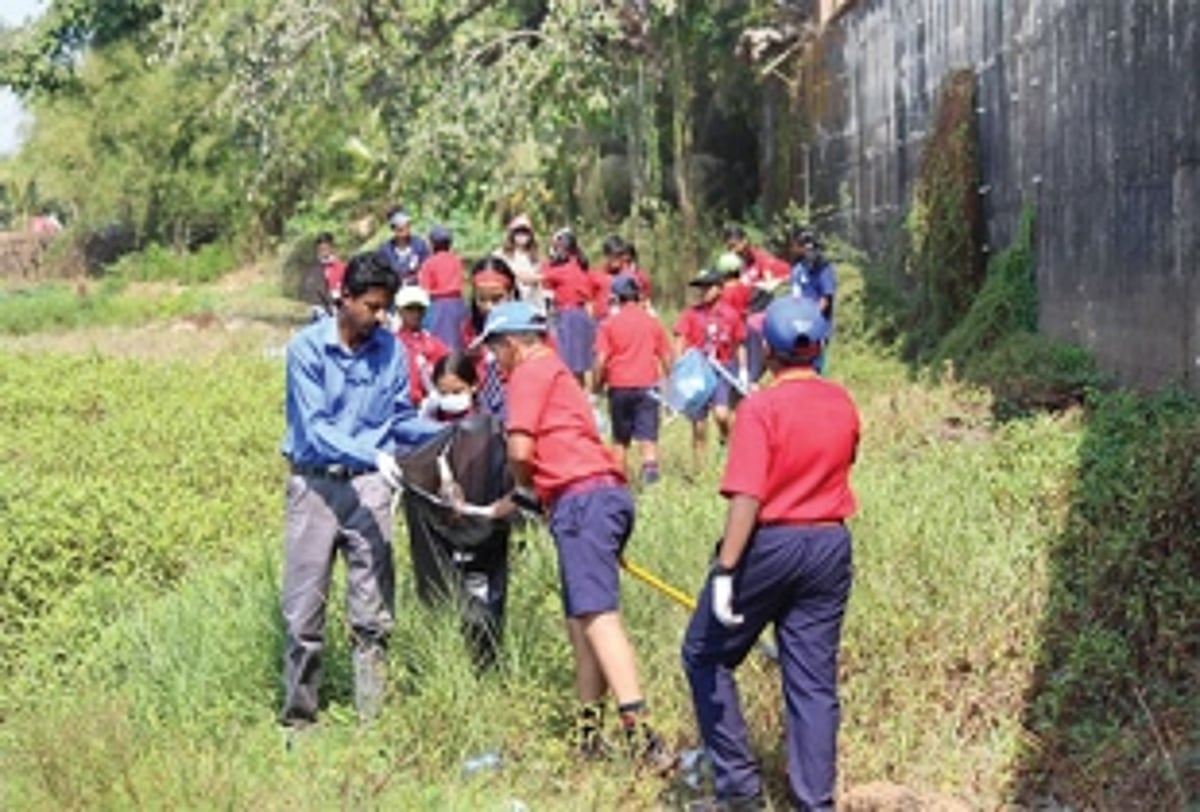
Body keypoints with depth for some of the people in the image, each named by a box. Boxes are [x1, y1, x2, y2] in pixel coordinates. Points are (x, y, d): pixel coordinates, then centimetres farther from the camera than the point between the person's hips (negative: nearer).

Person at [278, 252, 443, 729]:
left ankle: (373, 713, 10)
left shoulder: (391, 350, 3)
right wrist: (373, 455, -27)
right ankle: (298, 715, 15)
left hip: (369, 485, 3)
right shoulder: (307, 348, -8)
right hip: (316, 483, -3)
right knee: (304, 609, 3)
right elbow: (314, 429, -15)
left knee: (374, 609, 3)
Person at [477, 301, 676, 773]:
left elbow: (520, 449, -8)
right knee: (580, 620, 14)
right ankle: (590, 734, 18)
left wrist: (523, 490, 11)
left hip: (582, 499, -10)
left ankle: (638, 731, -29)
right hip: (602, 494, 10)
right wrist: (520, 499, 35)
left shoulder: (530, 371, 0)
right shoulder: (555, 371, 29)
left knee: (597, 615, -19)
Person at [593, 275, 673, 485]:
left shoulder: (609, 324, -2)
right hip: (647, 386, 1)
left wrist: (597, 386, 3)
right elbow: (667, 357, 8)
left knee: (620, 438, 12)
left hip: (619, 387, 0)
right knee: (647, 434, -6)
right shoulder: (653, 322, 6)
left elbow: (601, 360, -8)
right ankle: (650, 464, -30)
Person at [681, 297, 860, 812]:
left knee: (705, 655, 12)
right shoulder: (843, 404, 4)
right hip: (830, 546, 5)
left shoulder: (761, 408, -14)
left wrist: (725, 571, -22)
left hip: (769, 544, -5)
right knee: (814, 679, 8)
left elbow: (747, 498, -21)